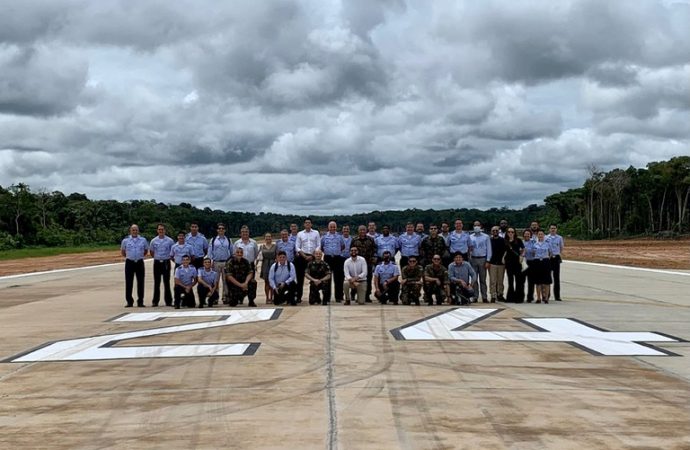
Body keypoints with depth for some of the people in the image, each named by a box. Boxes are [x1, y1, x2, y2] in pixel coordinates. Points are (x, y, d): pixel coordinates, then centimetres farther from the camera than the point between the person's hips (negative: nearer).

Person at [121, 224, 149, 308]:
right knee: (129, 282, 0)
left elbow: (146, 250, 17)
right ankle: (129, 301, 7)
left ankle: (140, 301, 8)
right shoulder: (125, 240, 3)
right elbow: (122, 252, 15)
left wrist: (140, 256, 10)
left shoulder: (143, 240, 4)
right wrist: (129, 257, 11)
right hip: (129, 263, 0)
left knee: (140, 282, 1)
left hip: (140, 262, 0)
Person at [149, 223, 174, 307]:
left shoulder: (170, 240, -1)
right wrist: (156, 257, 11)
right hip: (157, 262, 2)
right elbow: (151, 252, 16)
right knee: (156, 283, 4)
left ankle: (168, 301, 4)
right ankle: (155, 301, 8)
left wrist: (170, 257, 4)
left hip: (166, 262, -2)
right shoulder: (153, 241, 4)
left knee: (166, 282, 0)